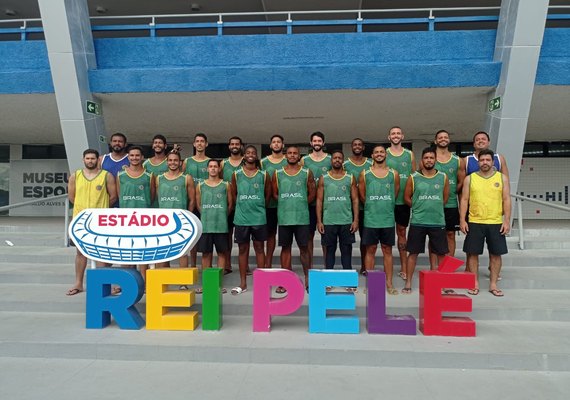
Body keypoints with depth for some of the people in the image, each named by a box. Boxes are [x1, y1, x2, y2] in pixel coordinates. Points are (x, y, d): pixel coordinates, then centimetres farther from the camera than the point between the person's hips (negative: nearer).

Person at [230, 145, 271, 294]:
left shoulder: (263, 175, 2)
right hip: (241, 217, 1)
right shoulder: (236, 174, 3)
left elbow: (268, 195, 9)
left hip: (259, 217, -1)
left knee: (259, 248, 6)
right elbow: (234, 194, 11)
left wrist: (258, 207, 8)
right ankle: (243, 283, 15)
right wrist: (243, 206, 8)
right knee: (243, 249, 7)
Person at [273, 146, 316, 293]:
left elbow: (312, 194, 7)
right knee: (285, 247, 7)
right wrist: (286, 204, 3)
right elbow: (275, 194, 10)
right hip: (284, 217, 1)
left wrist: (301, 204, 3)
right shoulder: (277, 174, 8)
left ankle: (308, 279, 14)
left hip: (302, 216, -1)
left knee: (304, 248, 3)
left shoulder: (306, 173, 5)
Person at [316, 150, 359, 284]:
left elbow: (355, 200, 4)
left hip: (346, 222, 0)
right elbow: (319, 200, 3)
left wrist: (355, 220, -4)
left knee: (346, 251, 5)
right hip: (328, 222, 0)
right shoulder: (323, 178, 5)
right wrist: (319, 221, -3)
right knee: (330, 250, 8)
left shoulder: (350, 178, 6)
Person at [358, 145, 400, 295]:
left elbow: (395, 194, 11)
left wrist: (385, 207, 10)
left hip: (388, 219, 1)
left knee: (387, 250, 7)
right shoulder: (365, 174, 3)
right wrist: (373, 207, 9)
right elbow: (362, 196, 7)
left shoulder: (394, 174, 5)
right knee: (370, 250, 5)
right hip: (370, 219, -1)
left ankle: (389, 283, 14)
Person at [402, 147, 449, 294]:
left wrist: (434, 208, 10)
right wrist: (419, 208, 4)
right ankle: (408, 283, 13)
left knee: (441, 253, 7)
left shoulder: (443, 177, 4)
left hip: (438, 222, 2)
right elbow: (407, 197, 4)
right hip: (417, 222, -1)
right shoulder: (413, 177, 0)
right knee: (413, 252, 4)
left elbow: (445, 198, 12)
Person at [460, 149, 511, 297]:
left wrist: (507, 221, -4)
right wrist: (462, 220, -5)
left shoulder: (502, 178, 5)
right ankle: (475, 284, 15)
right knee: (473, 253, 3)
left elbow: (506, 200, 3)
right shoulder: (470, 178, 4)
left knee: (496, 254, 5)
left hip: (496, 223, 1)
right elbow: (464, 200, 2)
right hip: (474, 223, 0)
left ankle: (493, 284, 18)